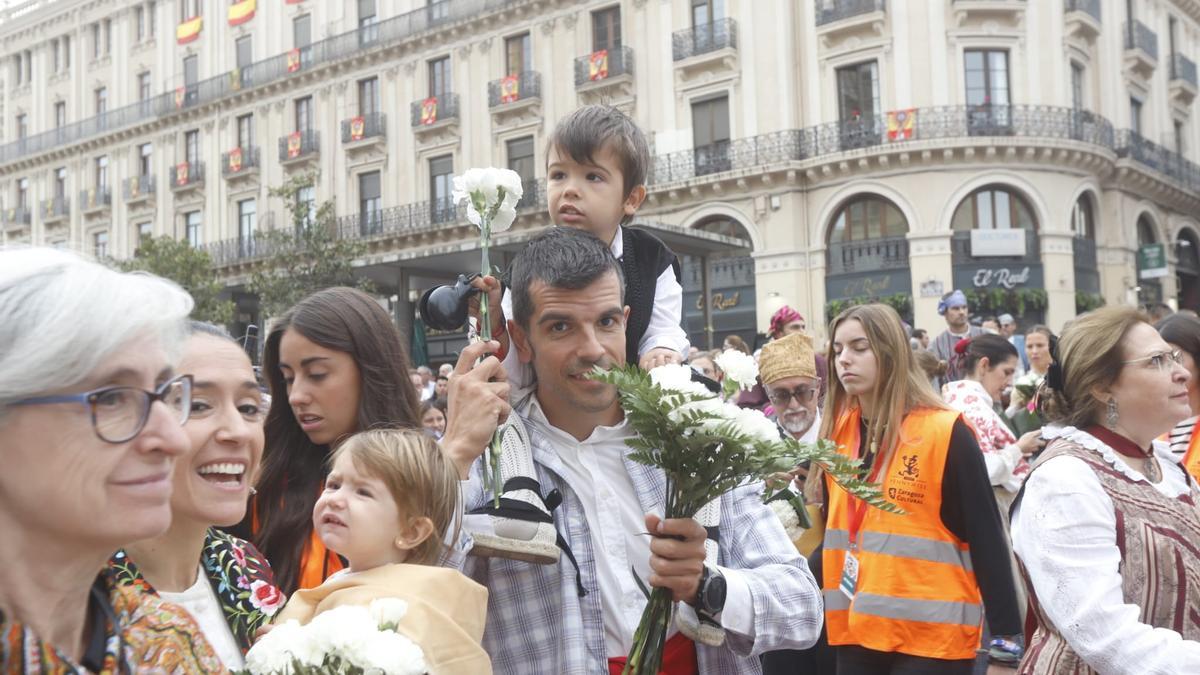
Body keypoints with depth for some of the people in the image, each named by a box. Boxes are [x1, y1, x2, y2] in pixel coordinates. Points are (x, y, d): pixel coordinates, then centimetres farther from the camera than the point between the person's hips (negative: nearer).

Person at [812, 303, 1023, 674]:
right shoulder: (836, 433, 5)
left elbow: (986, 537, -9)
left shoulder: (945, 433, -10)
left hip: (933, 635, -4)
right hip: (854, 630, 5)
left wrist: (1005, 632, -10)